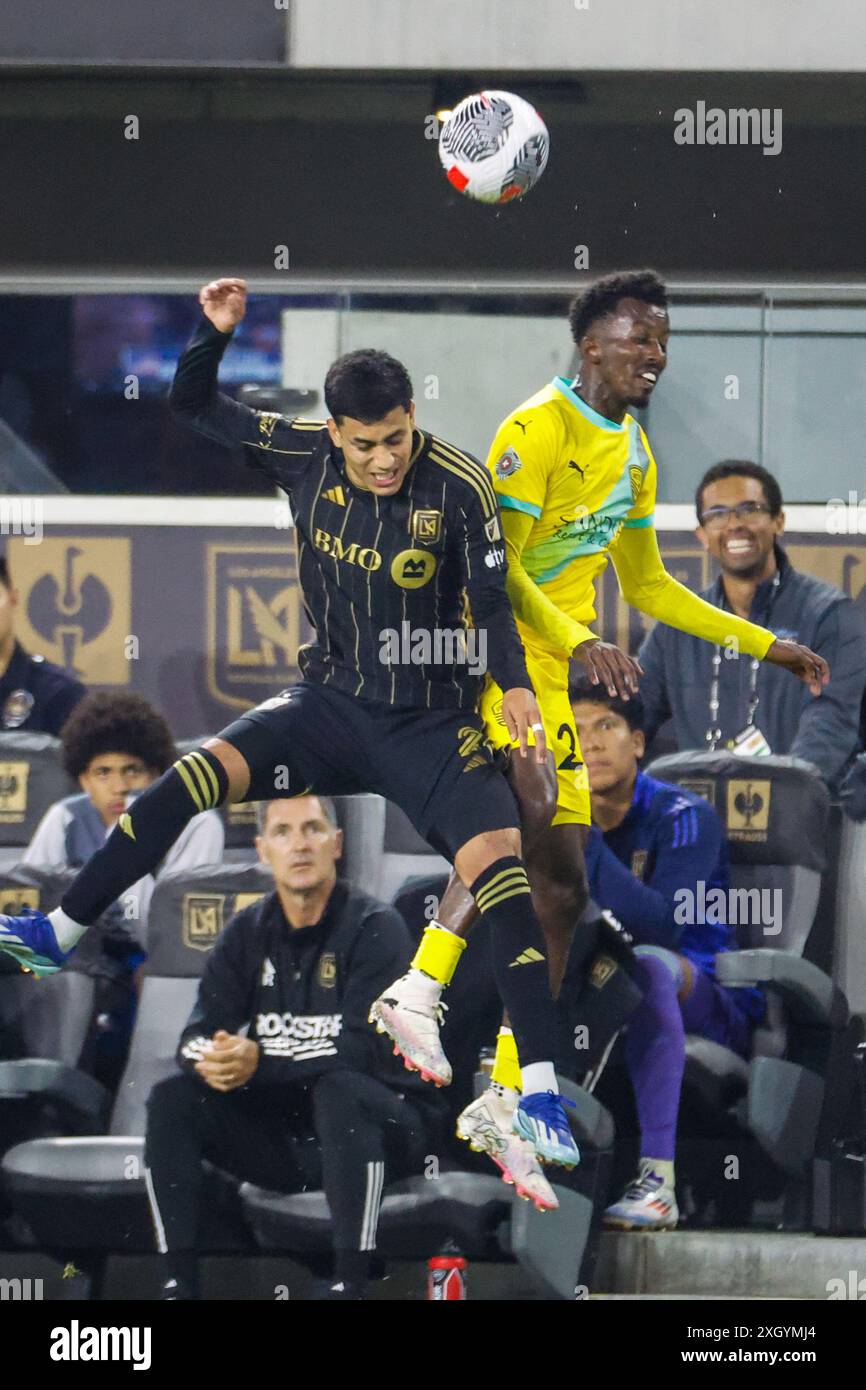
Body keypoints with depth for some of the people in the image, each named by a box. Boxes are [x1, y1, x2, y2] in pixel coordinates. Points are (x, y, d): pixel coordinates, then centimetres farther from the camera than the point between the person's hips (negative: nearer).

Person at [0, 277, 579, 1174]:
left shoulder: (458, 487, -15)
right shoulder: (305, 457, -6)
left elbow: (491, 601, -9)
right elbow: (194, 407, 2)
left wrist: (515, 687, -26)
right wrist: (215, 331, -16)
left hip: (430, 725, -3)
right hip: (329, 704, 3)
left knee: (500, 864, -22)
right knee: (197, 776, -17)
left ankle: (539, 1093, -21)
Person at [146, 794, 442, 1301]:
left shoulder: (375, 928, -10)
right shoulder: (248, 934, 7)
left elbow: (366, 1049, -22)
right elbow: (197, 1035, -1)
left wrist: (261, 1064, -33)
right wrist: (210, 1060, -27)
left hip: (387, 1129, -5)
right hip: (284, 1137, 6)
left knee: (339, 1090, -36)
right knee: (173, 1099, -11)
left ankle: (349, 1286, -39)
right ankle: (179, 1285, -16)